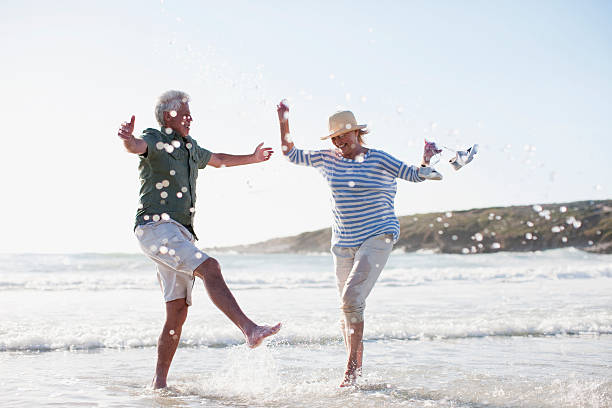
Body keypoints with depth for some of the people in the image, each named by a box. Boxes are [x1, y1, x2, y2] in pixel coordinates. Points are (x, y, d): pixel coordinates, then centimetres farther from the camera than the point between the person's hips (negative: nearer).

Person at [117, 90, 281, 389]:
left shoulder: (189, 147, 22)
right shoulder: (155, 140, -1)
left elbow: (216, 160, 42)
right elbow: (137, 146, -26)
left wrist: (253, 158, 51)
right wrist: (128, 138, -50)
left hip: (181, 234, 8)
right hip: (156, 227, -8)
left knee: (178, 313, 2)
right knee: (209, 267, -28)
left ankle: (159, 382, 7)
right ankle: (249, 329, -37)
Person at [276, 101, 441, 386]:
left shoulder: (379, 160, -5)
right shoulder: (327, 159, 7)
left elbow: (414, 175, -4)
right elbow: (291, 155, 17)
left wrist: (426, 163, -23)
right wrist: (284, 123, 8)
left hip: (377, 239, -6)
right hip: (343, 243, 6)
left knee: (352, 299, -21)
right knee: (347, 307, 9)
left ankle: (351, 368, -13)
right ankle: (356, 369, 23)